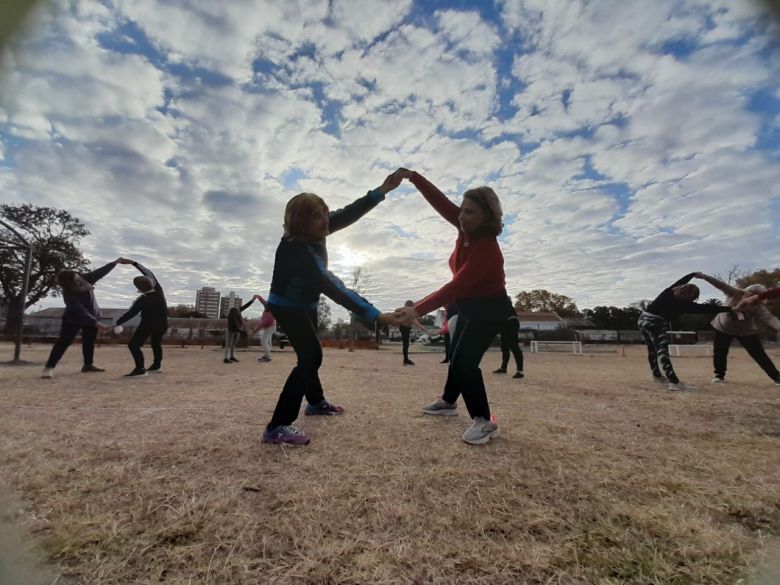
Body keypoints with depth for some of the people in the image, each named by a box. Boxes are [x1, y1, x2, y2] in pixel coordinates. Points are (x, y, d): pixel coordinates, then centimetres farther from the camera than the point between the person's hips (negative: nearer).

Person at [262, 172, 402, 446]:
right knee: (312, 356, -19)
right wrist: (376, 315, -48)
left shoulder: (313, 233, -13)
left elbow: (349, 213, -11)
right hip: (288, 308, -9)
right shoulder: (296, 249, -37)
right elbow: (333, 288, -44)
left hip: (305, 305, 9)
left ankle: (316, 402, 41)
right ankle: (277, 427, -14)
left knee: (310, 355, 20)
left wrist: (383, 189, -22)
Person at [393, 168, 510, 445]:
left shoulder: (487, 250, -32)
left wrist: (418, 310, -44)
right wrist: (413, 177, -19)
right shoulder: (467, 228, -10)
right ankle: (448, 402, 39)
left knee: (465, 361, -13)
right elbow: (440, 201, -8)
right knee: (456, 356, 19)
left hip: (489, 309, -9)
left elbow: (455, 287, -39)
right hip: (469, 306, 9)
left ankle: (485, 421, 4)